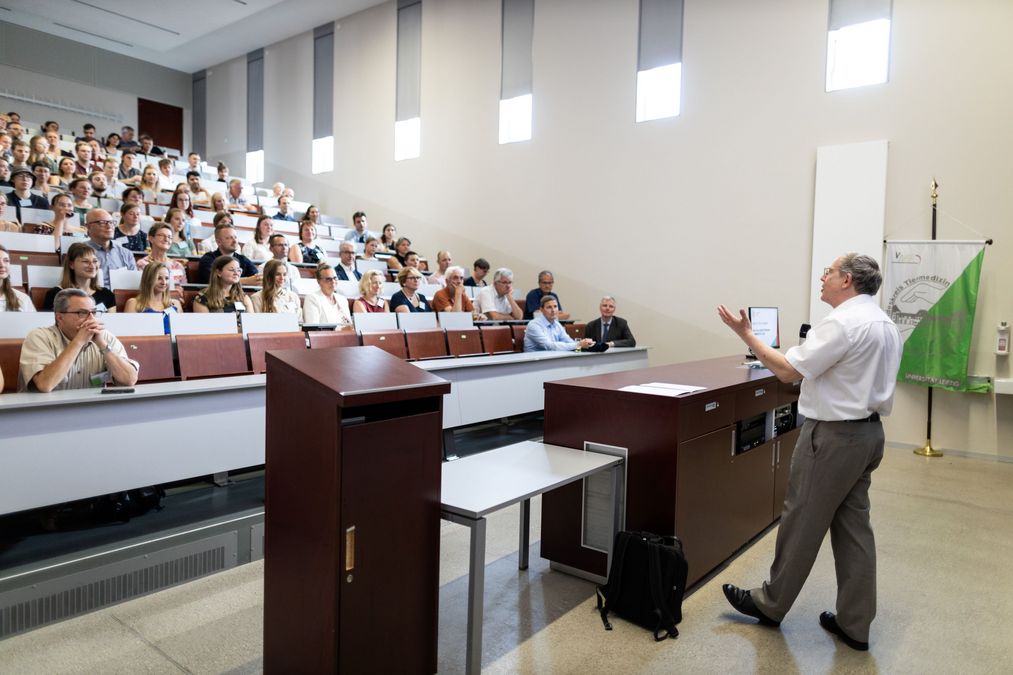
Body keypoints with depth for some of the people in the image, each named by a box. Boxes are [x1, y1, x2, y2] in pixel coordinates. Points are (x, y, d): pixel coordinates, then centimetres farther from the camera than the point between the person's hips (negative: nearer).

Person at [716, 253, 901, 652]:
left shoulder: (841, 323, -19)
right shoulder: (884, 324, 12)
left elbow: (787, 371, -21)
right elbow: (867, 381, 17)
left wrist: (745, 334, -15)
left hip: (833, 435, -9)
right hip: (868, 431, 9)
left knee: (801, 523, 4)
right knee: (853, 525, 13)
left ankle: (770, 604, 20)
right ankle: (855, 624, 20)